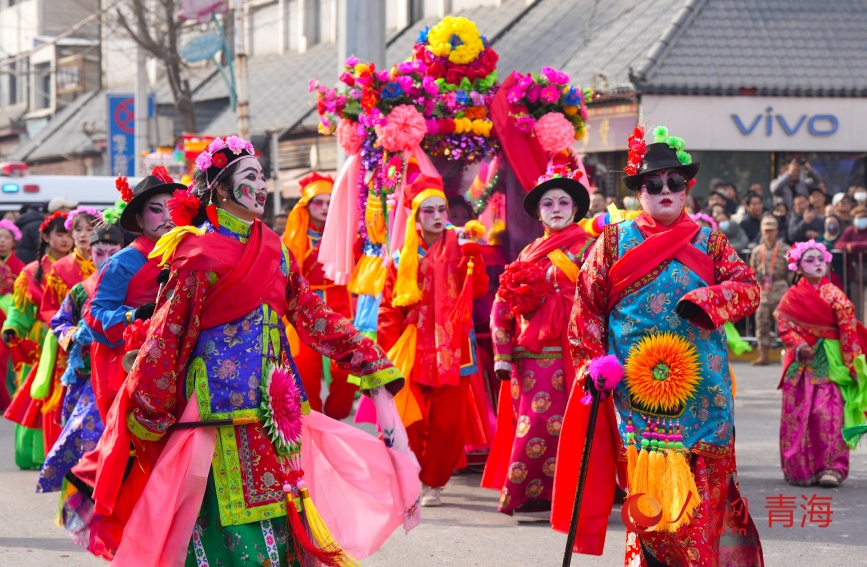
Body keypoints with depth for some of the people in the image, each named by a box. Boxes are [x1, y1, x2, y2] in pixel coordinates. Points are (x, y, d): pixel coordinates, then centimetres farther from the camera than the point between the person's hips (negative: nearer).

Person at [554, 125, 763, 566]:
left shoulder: (709, 243, 11)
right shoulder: (615, 241, 9)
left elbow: (748, 287, 1)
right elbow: (587, 303, 8)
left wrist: (706, 301, -17)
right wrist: (594, 360, -2)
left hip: (700, 389, 1)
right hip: (634, 385, -1)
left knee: (701, 488, -1)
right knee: (647, 483, -4)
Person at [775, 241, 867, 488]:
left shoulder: (834, 295, 0)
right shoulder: (791, 297, 5)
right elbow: (785, 327, 1)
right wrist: (798, 345, -18)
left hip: (829, 364, -2)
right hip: (800, 363, 2)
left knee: (829, 414, -11)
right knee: (798, 415, 1)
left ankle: (831, 467, -9)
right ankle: (799, 468, 9)